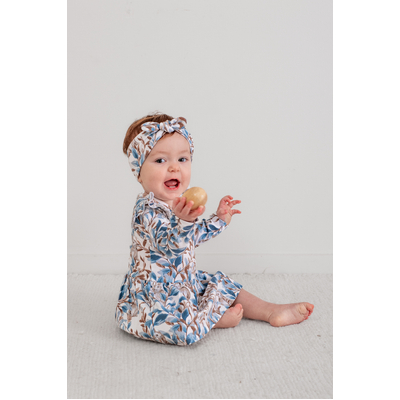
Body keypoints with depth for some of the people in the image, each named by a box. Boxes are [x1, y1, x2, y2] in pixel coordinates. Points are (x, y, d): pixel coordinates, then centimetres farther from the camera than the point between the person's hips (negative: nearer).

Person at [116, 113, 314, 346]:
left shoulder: (178, 204, 5)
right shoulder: (148, 210, -26)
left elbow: (194, 237, 19)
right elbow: (171, 245, -38)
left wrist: (220, 219, 9)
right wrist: (184, 220, -55)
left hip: (186, 282, 10)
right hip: (156, 294, -9)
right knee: (183, 326, -32)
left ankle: (271, 311, 30)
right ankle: (222, 317, -5)